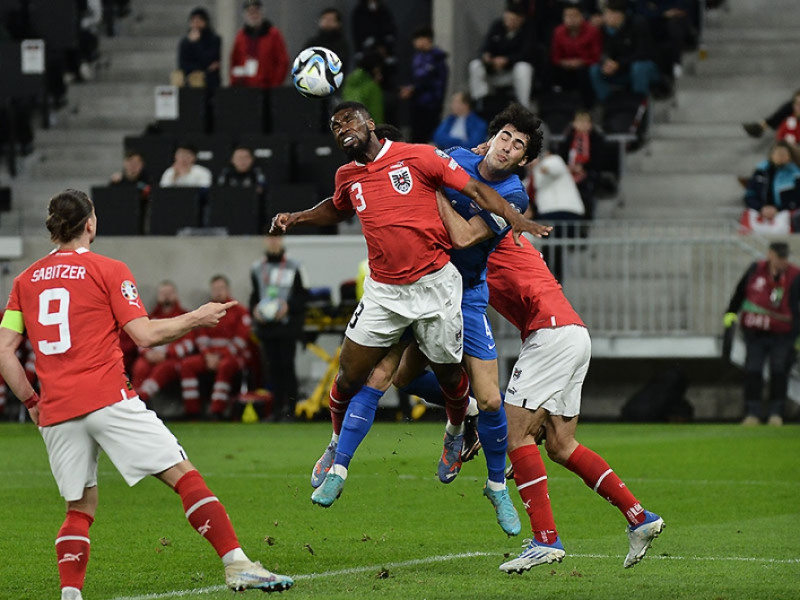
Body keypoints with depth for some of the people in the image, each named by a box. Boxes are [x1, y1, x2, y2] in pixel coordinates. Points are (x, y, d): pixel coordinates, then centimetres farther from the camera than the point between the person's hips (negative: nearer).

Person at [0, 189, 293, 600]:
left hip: (56, 412, 5)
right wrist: (195, 319, 8)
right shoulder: (108, 271, 2)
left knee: (81, 507, 15)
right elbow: (144, 335, -5)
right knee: (183, 474, -3)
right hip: (108, 398, -5)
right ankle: (236, 566, -13)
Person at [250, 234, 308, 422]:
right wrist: (254, 310, -1)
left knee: (287, 366, -8)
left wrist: (288, 306, -15)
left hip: (287, 326, -4)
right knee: (273, 367, 3)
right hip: (266, 326, 4)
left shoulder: (293, 267, 2)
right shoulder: (257, 269, 13)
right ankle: (277, 408, 7)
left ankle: (290, 408, -5)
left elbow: (302, 295, 1)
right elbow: (254, 295, 19)